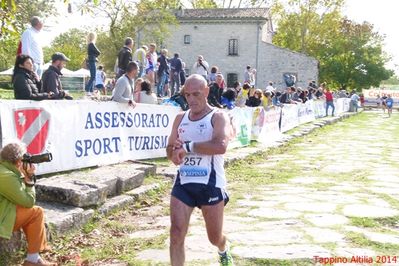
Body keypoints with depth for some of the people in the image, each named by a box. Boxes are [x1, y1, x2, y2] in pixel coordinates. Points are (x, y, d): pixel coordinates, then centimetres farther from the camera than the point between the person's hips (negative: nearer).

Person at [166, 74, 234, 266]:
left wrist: (188, 146, -23)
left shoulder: (218, 117, -8)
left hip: (211, 185, -4)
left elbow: (221, 145, -27)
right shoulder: (180, 118, 10)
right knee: (176, 234, -8)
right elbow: (170, 149, 16)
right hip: (183, 184, 4)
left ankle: (224, 250, 49)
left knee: (215, 237, 13)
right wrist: (174, 153, -9)